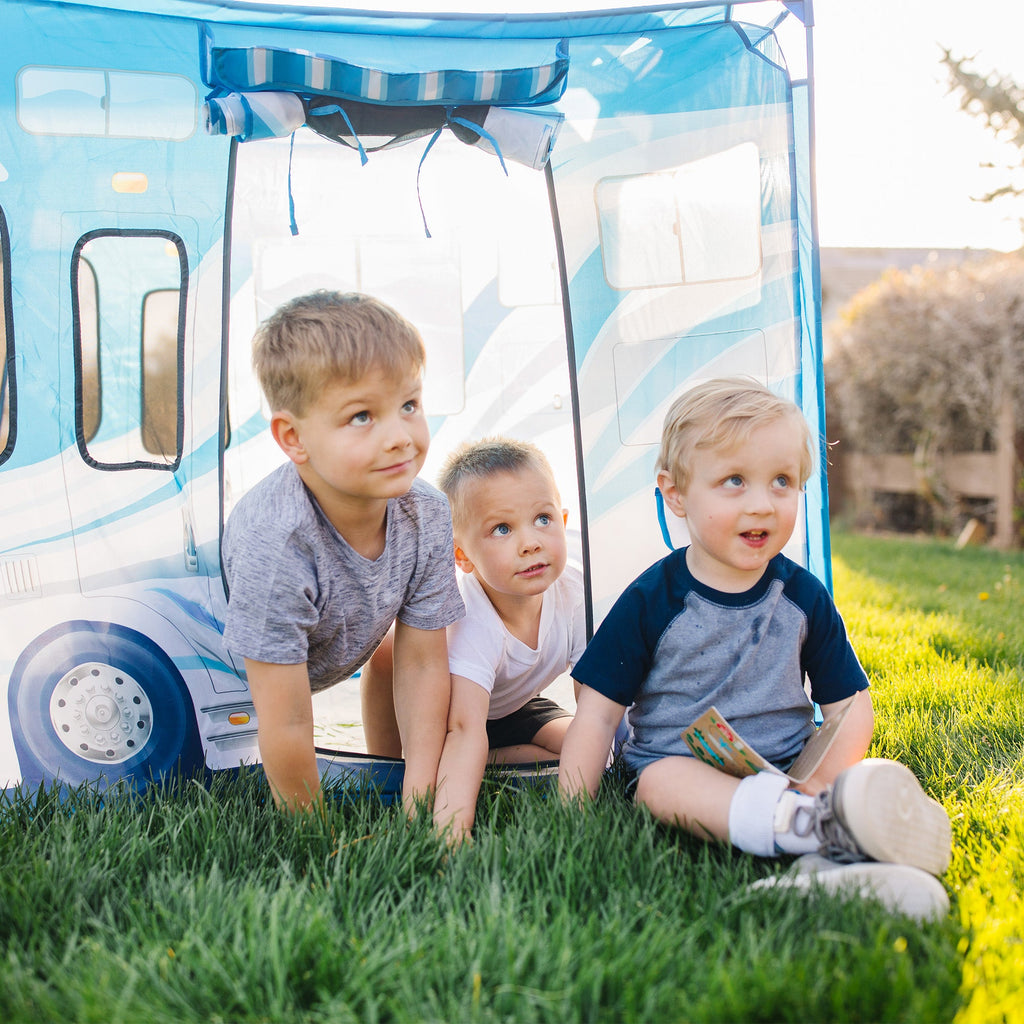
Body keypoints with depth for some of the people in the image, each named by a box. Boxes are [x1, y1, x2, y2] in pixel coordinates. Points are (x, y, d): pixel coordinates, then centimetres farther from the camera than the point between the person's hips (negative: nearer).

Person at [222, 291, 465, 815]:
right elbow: (287, 728, -37)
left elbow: (421, 663, -16)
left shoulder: (426, 515, -28)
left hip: (340, 658, 5)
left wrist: (420, 797, -21)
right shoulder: (274, 548, -46)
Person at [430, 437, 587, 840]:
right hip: (452, 706, -4)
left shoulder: (571, 591, -26)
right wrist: (450, 822, -64)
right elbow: (464, 731, -51)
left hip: (518, 707, 4)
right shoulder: (470, 620, -41)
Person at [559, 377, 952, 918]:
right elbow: (598, 713, -3)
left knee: (879, 777, -22)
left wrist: (820, 782, -13)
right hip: (679, 767, -2)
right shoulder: (652, 600, -5)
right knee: (661, 780, -35)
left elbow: (850, 705, 5)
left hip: (787, 773, 3)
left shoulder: (804, 597, 3)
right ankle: (827, 826, -49)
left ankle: (834, 863, -52)